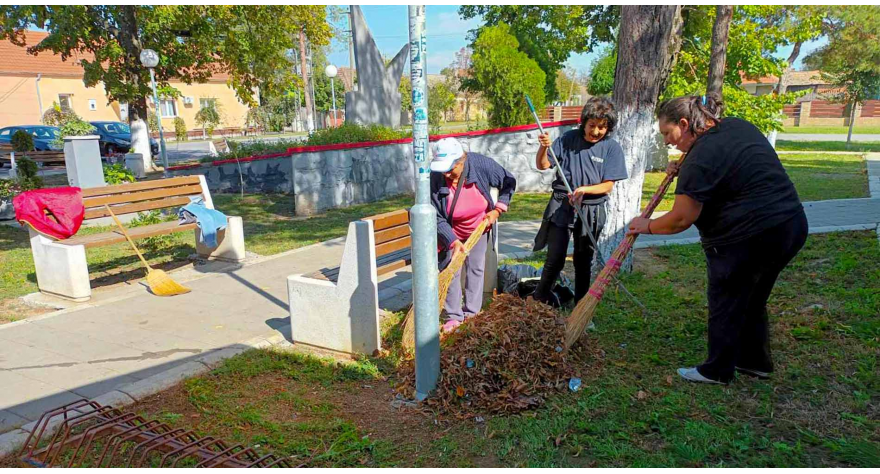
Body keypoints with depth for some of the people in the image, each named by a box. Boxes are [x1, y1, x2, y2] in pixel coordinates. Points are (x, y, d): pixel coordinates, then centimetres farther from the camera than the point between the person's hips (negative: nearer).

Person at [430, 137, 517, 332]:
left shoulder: (481, 164, -28)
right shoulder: (435, 178, -30)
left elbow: (509, 183, -9)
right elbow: (437, 218, -23)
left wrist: (497, 209, -14)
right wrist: (453, 241, -31)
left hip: (479, 228, 2)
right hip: (451, 233, -1)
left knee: (476, 269, 8)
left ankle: (472, 313, 21)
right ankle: (454, 316, 12)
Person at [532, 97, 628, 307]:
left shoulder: (612, 148, -4)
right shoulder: (568, 139, -3)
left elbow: (608, 186, -6)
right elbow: (542, 165, -2)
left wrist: (584, 189, -23)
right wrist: (544, 148, -21)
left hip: (591, 211, 1)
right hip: (561, 206, -1)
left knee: (583, 261, 14)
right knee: (555, 258, -5)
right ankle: (540, 299, 16)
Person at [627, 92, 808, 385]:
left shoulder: (700, 159, -19)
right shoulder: (737, 126, 9)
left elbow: (681, 218, -18)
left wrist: (647, 226, -1)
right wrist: (682, 171, 18)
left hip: (750, 237, -9)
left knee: (725, 303, 8)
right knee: (752, 300, 23)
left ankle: (717, 371, 23)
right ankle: (756, 362, 37)